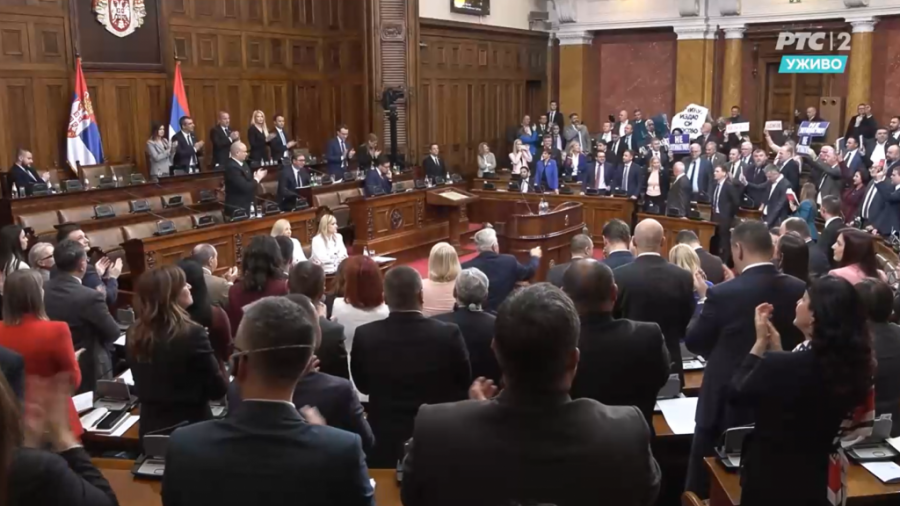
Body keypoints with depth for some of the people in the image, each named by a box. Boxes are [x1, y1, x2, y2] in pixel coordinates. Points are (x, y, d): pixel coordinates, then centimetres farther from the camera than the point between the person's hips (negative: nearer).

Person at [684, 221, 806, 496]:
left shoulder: (723, 293, -21)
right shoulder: (799, 290, -7)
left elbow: (693, 342, -7)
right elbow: (799, 342, 7)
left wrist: (704, 301, 6)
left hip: (728, 404, -4)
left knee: (705, 485, 12)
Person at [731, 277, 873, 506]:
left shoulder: (781, 366, -30)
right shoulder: (855, 363, -8)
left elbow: (737, 394, -10)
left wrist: (761, 341, -6)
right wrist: (777, 349, 5)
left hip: (773, 479, -6)